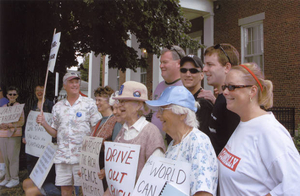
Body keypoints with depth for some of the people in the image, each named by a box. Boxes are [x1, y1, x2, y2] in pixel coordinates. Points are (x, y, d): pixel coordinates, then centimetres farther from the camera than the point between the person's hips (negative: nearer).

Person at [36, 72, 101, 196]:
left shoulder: (89, 104, 1)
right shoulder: (57, 107, 12)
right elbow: (55, 133, 16)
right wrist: (44, 123, -1)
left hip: (82, 156, -3)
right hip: (62, 156, 4)